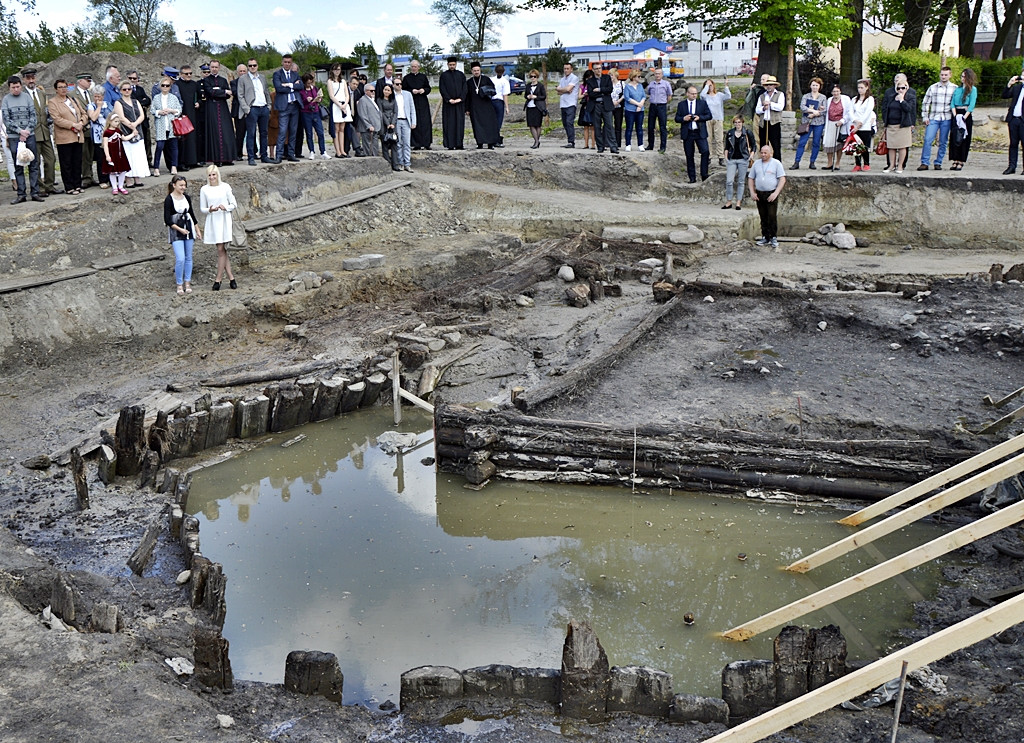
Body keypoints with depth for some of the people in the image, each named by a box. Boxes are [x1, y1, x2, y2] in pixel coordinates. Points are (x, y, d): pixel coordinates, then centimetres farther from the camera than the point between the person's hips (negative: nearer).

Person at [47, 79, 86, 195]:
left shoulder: (73, 100, 18)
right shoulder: (52, 102, -2)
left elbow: (83, 113, 18)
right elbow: (57, 119, -12)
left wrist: (81, 123, -3)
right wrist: (73, 125, -17)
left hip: (78, 137, 6)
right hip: (64, 138, -6)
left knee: (77, 163, 9)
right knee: (66, 164, -1)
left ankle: (77, 185, 17)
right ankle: (69, 188, 3)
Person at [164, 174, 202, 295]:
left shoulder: (187, 198, 7)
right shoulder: (169, 200, -9)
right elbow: (167, 220, -10)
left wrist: (198, 230, 18)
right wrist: (180, 229, -15)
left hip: (189, 229, 5)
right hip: (175, 232, -5)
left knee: (188, 258, 8)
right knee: (180, 258, -13)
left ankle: (187, 282, 18)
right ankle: (179, 284, -1)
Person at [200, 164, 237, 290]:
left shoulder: (225, 187, 1)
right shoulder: (204, 190, 5)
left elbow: (234, 204, 5)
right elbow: (202, 208, 8)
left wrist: (225, 207, -15)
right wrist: (209, 210, -13)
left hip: (224, 220, -2)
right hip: (212, 222, 2)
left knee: (221, 249, -5)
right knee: (222, 250, 3)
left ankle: (218, 280, 1)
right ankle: (231, 277, 10)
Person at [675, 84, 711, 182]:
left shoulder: (703, 103, 7)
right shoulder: (681, 104, 8)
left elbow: (709, 115, 4)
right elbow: (677, 119, 6)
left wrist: (699, 117, -12)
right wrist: (683, 118, -14)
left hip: (700, 133, -1)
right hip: (687, 133, 1)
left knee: (705, 152, -15)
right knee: (689, 156, 4)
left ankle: (704, 175, -6)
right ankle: (692, 178, 11)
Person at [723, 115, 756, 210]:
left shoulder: (748, 133, 1)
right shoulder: (730, 133, 7)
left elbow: (754, 146, 8)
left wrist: (752, 155, -6)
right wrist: (726, 157, 6)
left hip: (743, 159, -2)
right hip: (732, 159, 2)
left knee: (741, 181, 3)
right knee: (729, 181, -6)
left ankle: (738, 202, 10)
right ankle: (729, 202, 5)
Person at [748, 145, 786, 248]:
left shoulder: (776, 163, 0)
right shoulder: (756, 163, 11)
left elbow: (782, 179, -4)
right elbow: (750, 178, 16)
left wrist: (776, 193, -14)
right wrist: (752, 192, 4)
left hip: (771, 194, -4)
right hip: (759, 194, 4)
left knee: (772, 216, -9)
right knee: (763, 217, 7)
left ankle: (774, 238, -2)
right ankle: (765, 237, 14)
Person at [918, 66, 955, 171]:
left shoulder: (955, 88, 6)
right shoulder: (933, 87, 8)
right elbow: (925, 102, 9)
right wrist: (925, 117, 1)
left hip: (946, 119, 0)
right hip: (933, 118, 0)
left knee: (943, 142, 3)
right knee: (927, 140, -10)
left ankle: (938, 163, 12)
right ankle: (924, 163, -7)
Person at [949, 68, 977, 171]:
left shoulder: (973, 89, 1)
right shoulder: (957, 89, 15)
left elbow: (971, 105, -8)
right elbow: (952, 103, 8)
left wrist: (964, 117, -17)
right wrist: (955, 116, -8)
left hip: (966, 116, -4)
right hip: (956, 115, 4)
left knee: (964, 139, -3)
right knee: (954, 138, -1)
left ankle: (961, 162, -3)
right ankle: (955, 161, 1)